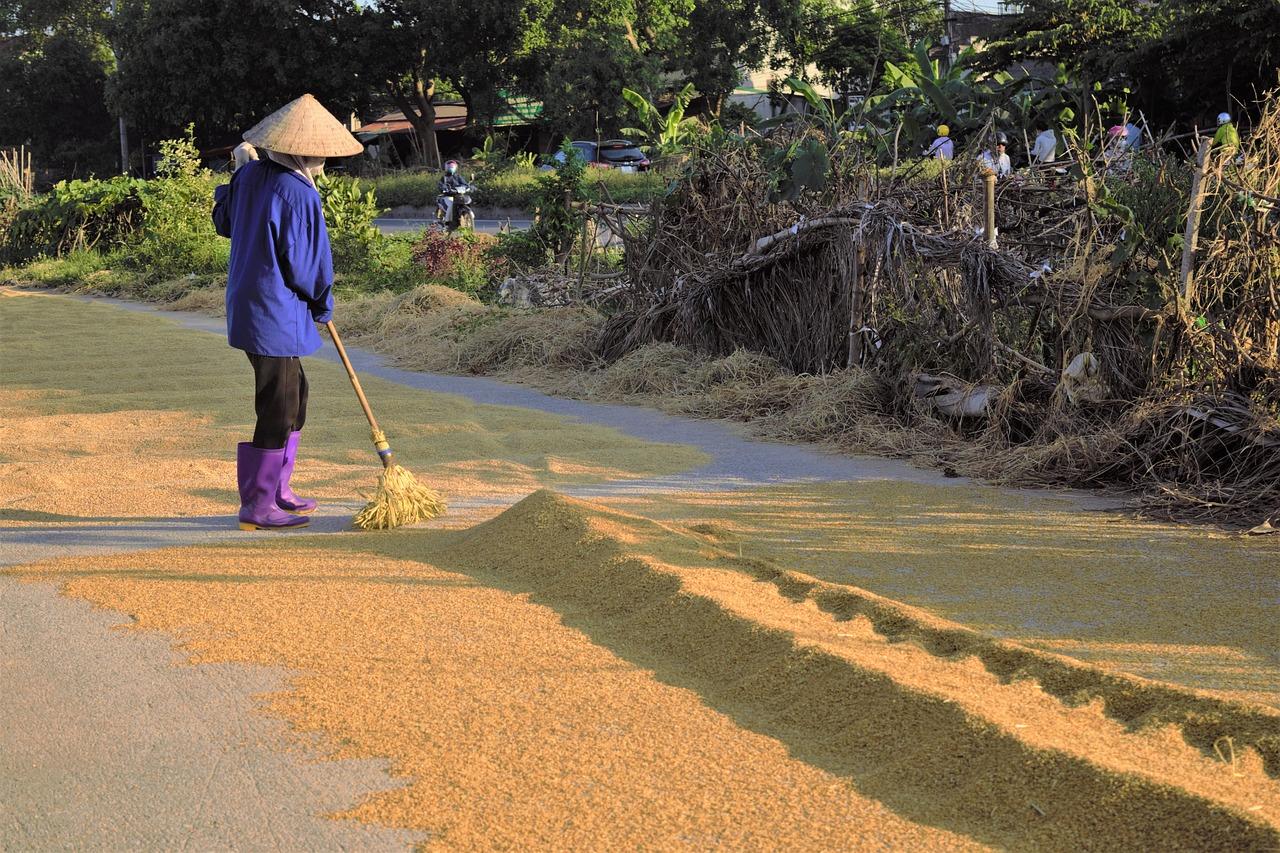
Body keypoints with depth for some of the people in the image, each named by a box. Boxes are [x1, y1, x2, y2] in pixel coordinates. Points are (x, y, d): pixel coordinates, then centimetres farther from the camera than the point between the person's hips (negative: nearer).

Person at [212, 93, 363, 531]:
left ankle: (276, 489, 30)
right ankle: (257, 506, 5)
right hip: (277, 314, -9)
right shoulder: (299, 195, -20)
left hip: (247, 305, 9)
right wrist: (322, 305, 3)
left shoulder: (248, 175, 3)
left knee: (293, 395, 21)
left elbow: (224, 221, 21)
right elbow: (306, 263, -14)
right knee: (279, 408, -1)